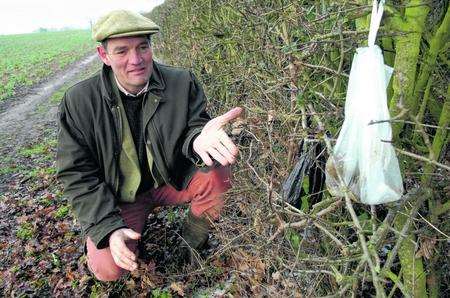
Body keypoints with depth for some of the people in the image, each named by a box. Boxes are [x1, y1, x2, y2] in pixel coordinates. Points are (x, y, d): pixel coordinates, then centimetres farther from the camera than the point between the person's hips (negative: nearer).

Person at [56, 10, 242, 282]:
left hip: (172, 180, 1)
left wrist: (198, 139, -41)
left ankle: (195, 239, 3)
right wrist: (108, 227, -22)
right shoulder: (79, 101, -15)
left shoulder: (182, 83, -13)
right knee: (109, 268, -18)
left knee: (217, 174, -26)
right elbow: (77, 174, -11)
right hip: (118, 197, 0)